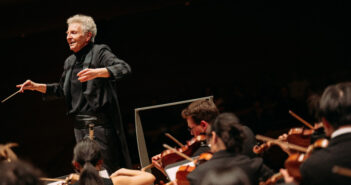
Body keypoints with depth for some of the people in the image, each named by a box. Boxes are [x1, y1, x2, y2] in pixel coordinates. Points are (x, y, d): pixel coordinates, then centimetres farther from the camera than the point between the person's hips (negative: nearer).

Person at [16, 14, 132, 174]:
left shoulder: (99, 52, -6)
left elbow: (124, 68, -21)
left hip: (101, 124, -7)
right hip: (80, 126, 7)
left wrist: (98, 72, -37)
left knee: (112, 170, -6)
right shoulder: (69, 62, 17)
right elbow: (61, 90, 29)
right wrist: (37, 86, 17)